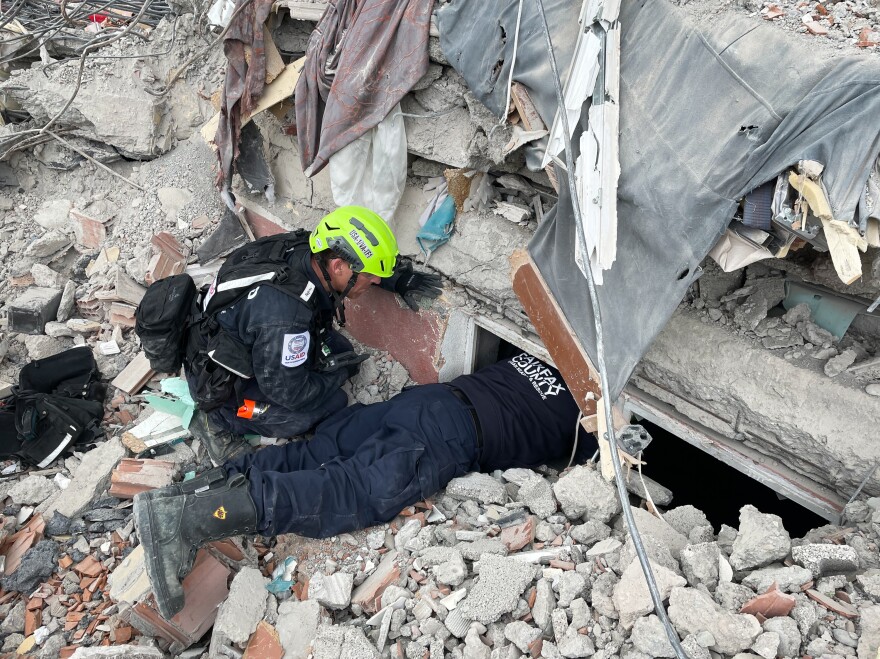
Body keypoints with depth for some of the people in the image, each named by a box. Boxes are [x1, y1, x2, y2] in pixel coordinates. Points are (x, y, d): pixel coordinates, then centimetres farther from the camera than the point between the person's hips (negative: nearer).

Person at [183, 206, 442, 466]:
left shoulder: (309, 252, -18)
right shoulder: (285, 315, -41)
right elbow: (289, 392, -28)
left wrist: (399, 278, -2)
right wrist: (338, 374, -12)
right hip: (222, 382, -8)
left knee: (340, 353, 3)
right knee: (331, 404, -18)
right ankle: (218, 421, -6)